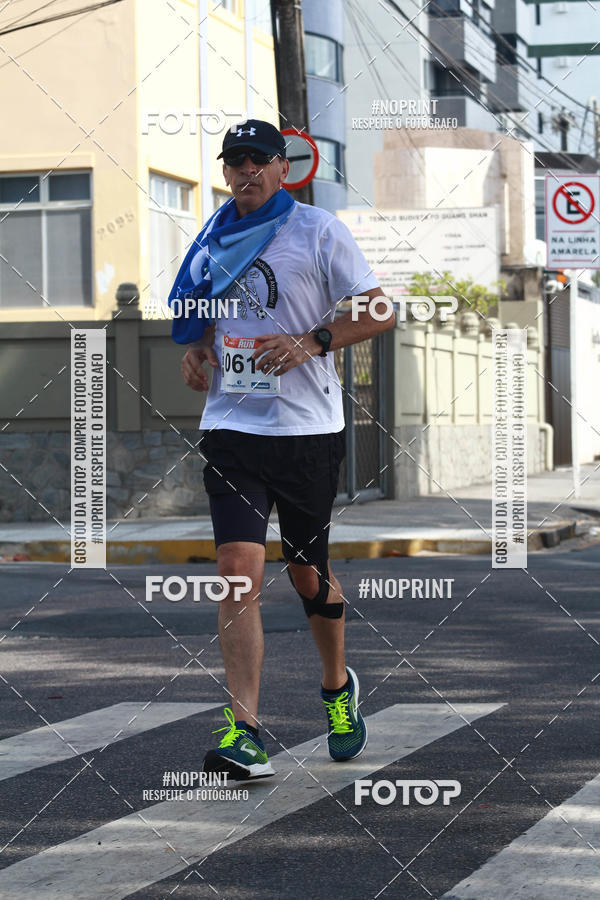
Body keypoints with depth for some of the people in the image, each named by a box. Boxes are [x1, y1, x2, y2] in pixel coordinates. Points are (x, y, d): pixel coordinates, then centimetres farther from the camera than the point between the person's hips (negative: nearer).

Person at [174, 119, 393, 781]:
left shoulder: (317, 230, -3)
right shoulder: (214, 237, 12)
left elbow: (379, 311, -4)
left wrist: (310, 342, -17)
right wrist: (196, 348, 5)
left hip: (307, 428, -3)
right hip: (231, 424, 3)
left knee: (307, 571, 10)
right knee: (238, 568, -13)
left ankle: (337, 687, 38)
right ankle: (244, 732, -16)